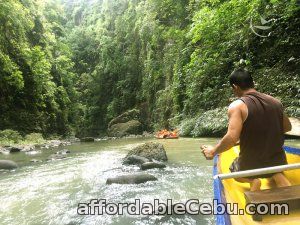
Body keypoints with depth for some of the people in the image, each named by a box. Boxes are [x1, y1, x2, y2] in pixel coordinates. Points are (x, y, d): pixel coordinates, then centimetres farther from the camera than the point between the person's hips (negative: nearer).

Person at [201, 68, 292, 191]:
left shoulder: (237, 106, -20)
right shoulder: (275, 101, -3)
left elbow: (232, 138, -28)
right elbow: (287, 127, 9)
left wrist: (213, 151, -14)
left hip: (251, 163, -3)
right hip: (277, 159, 4)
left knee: (235, 171, 30)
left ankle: (252, 180, 8)